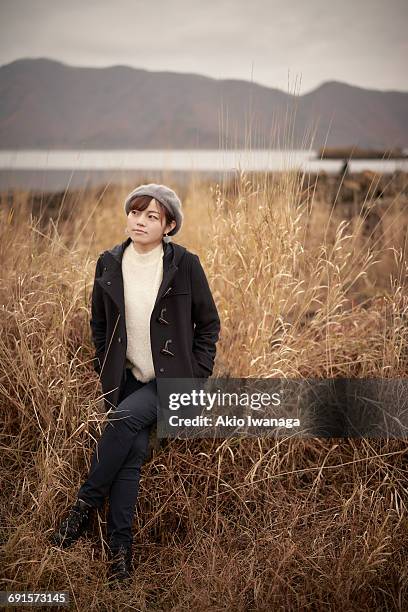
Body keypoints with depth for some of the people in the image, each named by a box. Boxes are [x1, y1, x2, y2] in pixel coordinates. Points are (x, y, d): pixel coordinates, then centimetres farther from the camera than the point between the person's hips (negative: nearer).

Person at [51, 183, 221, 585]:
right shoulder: (109, 263, 3)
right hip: (126, 378, 3)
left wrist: (198, 375, -3)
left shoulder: (185, 264, -6)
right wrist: (104, 370, 7)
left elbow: (208, 323, 3)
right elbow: (99, 323, 15)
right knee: (132, 451, -18)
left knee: (126, 418, -28)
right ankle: (119, 548, -10)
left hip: (172, 379, -3)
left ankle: (84, 506, -11)